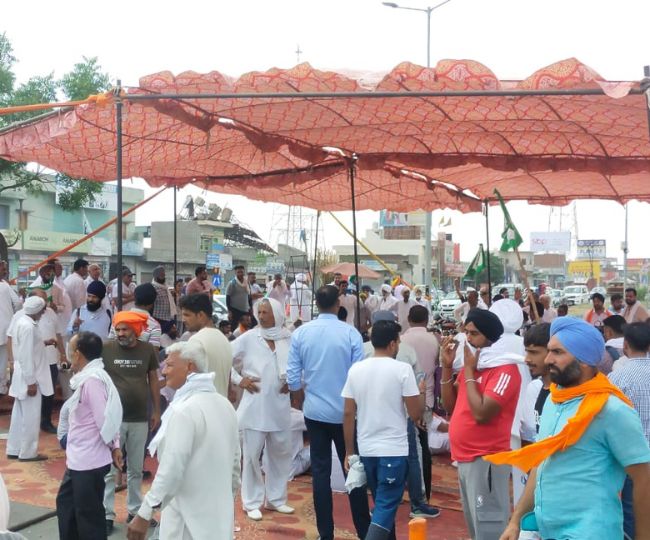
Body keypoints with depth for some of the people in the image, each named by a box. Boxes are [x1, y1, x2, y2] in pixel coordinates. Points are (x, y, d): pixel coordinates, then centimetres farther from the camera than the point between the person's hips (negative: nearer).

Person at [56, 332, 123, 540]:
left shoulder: (92, 380, -22)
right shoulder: (87, 377, 9)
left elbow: (104, 419, -21)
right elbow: (104, 417, 12)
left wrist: (114, 446, -6)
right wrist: (115, 446, 9)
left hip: (90, 462, -10)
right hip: (79, 460, 10)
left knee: (88, 514, 3)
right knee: (65, 503, 23)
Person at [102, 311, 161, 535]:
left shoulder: (148, 350, -2)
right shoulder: (106, 349, -8)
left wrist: (156, 411, 9)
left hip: (139, 419, 2)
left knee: (136, 468, 14)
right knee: (109, 469, 3)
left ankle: (135, 510, 27)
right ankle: (107, 515, 13)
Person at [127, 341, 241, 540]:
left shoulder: (183, 410, -19)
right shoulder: (225, 405, 6)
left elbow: (170, 470, -23)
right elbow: (234, 462, 13)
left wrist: (144, 514, -18)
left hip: (187, 520, -8)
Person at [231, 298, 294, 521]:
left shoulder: (289, 338, 0)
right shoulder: (249, 338, -4)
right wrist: (239, 379, -7)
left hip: (280, 405, 3)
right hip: (254, 405, -2)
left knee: (281, 453, 12)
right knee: (252, 454, 3)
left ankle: (276, 499, 27)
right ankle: (252, 502, 16)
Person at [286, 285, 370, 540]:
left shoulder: (301, 333, -5)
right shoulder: (350, 333, -12)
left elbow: (293, 378, -2)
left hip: (315, 411, 2)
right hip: (345, 412, -2)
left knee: (320, 471, 10)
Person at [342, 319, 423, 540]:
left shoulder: (355, 369, 1)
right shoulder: (402, 369, -11)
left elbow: (348, 413, 2)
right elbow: (415, 414, -9)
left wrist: (349, 451, 10)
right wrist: (421, 392, 11)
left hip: (366, 450, 5)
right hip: (394, 450, -5)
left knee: (383, 504, 21)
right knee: (385, 507, 0)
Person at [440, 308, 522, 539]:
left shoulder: (505, 370, -16)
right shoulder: (471, 364, 11)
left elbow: (481, 414, -25)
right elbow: (450, 405, 12)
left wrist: (469, 371, -17)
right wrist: (447, 366, 2)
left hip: (486, 459, -9)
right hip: (464, 458, 9)